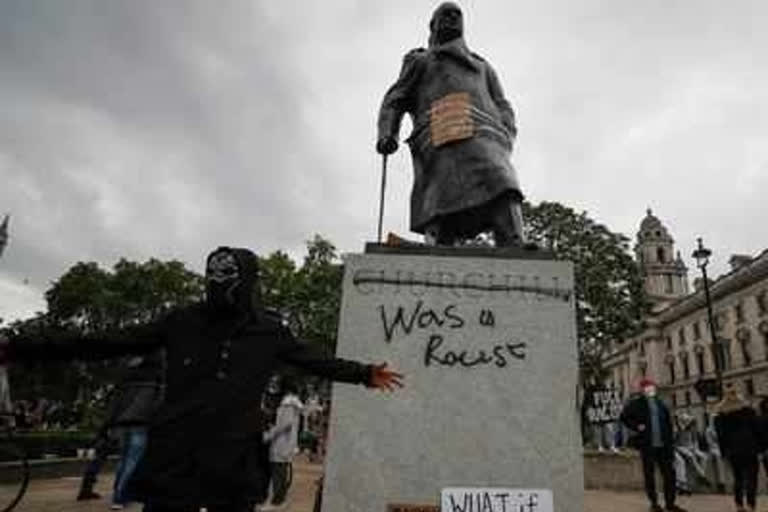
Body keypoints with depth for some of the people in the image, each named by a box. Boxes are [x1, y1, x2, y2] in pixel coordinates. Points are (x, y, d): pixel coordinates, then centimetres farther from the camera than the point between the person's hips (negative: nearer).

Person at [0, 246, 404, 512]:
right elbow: (111, 344, 2)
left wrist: (364, 374, 10)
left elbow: (317, 362, 11)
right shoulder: (185, 321, -1)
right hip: (173, 462, 0)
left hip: (234, 468, 1)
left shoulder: (270, 332, 0)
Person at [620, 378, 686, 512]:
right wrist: (636, 426, -13)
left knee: (669, 473, 4)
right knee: (649, 474, 5)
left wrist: (670, 444, 7)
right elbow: (624, 417, -1)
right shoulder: (636, 403, -3)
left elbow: (668, 424, 12)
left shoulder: (660, 404, 11)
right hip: (647, 445, -4)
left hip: (663, 445, 4)